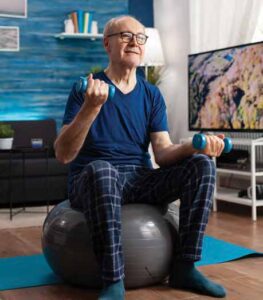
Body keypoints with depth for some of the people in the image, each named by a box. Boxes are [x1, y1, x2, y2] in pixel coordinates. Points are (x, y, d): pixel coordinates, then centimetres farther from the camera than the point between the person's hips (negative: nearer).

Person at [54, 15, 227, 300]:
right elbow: (63, 154, -16)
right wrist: (91, 108, -32)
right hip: (92, 180, -4)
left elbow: (163, 153, 0)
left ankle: (184, 268, -15)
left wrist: (193, 145, -23)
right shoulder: (86, 89, -6)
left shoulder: (152, 95, 7)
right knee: (101, 169, -39)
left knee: (202, 164, -16)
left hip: (141, 180, 5)